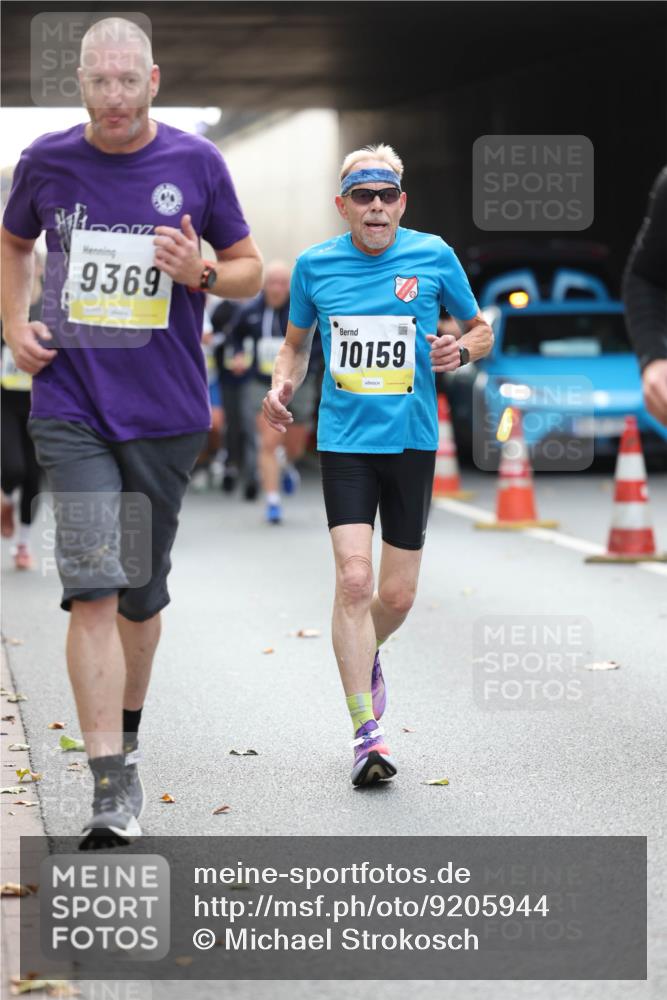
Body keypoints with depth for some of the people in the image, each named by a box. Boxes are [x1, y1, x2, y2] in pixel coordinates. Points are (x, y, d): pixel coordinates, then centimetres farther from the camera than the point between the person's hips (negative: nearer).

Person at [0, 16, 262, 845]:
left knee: (143, 592, 13)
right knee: (92, 589, -13)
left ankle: (126, 734, 38)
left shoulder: (195, 162, -1)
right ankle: (112, 789, -15)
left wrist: (199, 272, -13)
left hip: (166, 411, 1)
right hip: (71, 405, -1)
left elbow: (248, 270, 8)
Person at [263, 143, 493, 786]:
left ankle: (365, 655, 41)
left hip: (412, 441, 1)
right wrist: (281, 387, -2)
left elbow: (481, 330, 12)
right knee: (354, 579, -15)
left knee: (397, 596, 5)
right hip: (344, 440, -1)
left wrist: (459, 351, -10)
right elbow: (295, 343, 17)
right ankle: (366, 732, -10)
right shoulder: (314, 265, 2)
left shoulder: (433, 256, 0)